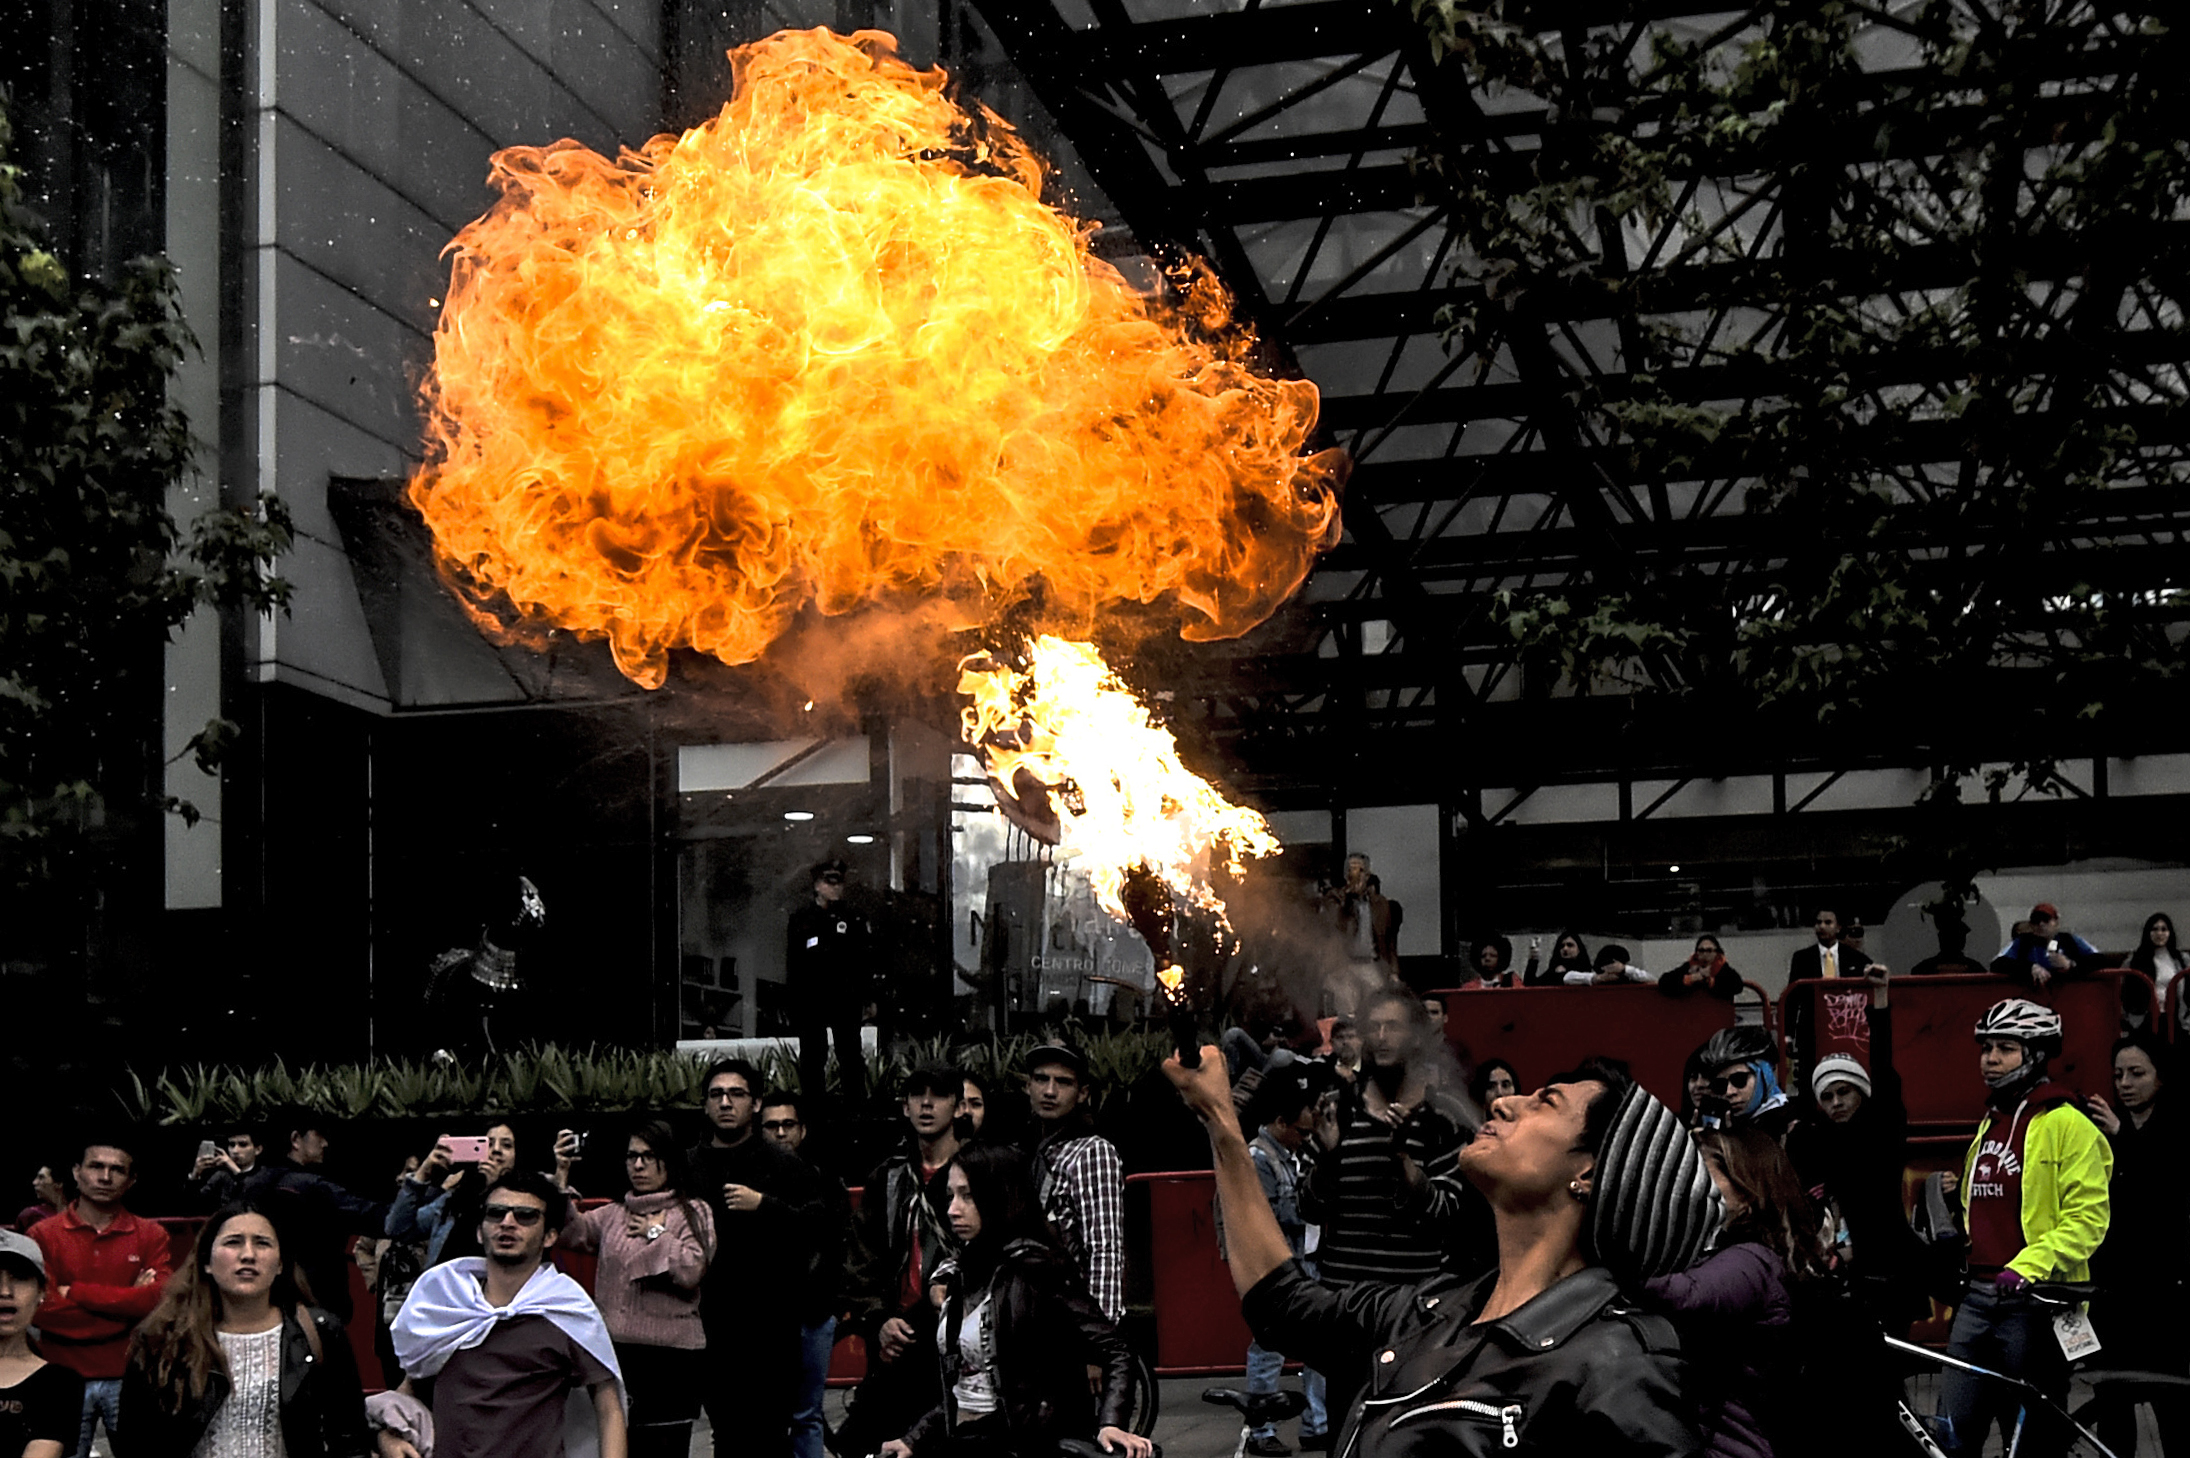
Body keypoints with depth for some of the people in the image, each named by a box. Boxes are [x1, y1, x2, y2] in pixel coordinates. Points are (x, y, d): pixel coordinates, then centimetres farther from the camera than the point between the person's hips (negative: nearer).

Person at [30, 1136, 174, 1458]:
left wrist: (75, 1292, -11)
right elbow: (44, 1309, -11)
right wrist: (129, 1304, -10)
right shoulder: (43, 1235, 1)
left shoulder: (151, 1236, 4)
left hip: (131, 1378, 1)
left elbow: (161, 1299, -12)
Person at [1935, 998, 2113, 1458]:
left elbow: (2087, 1218, -14)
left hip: (2035, 1300, -7)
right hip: (1977, 1299, 7)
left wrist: (2028, 1265, -24)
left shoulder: (2066, 1125, -6)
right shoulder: (1988, 1126, 20)